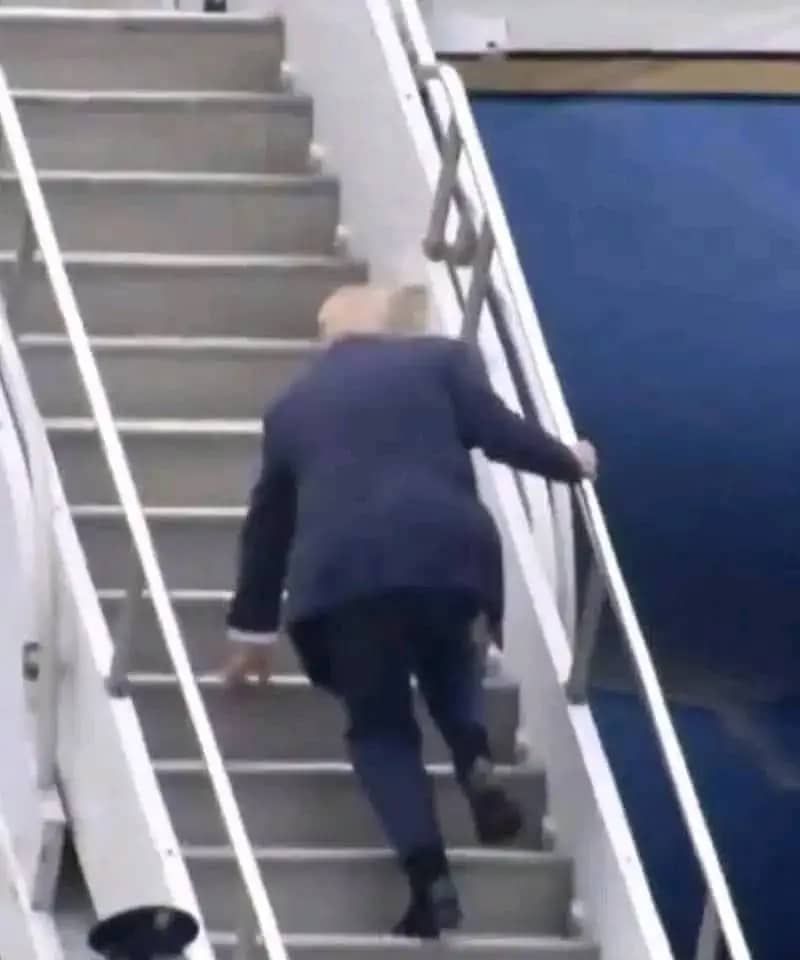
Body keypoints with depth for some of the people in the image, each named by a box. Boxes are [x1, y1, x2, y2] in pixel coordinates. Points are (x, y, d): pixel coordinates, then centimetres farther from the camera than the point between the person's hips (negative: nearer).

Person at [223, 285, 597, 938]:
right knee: (446, 656, 31)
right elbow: (501, 434, 7)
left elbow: (267, 523, 32)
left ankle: (431, 880, -3)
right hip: (445, 552, 0)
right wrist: (571, 463, 27)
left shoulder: (293, 405, 27)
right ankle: (477, 765, 4)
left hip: (342, 573, 0)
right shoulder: (439, 359, 19)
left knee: (380, 725, 13)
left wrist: (253, 629, 41)